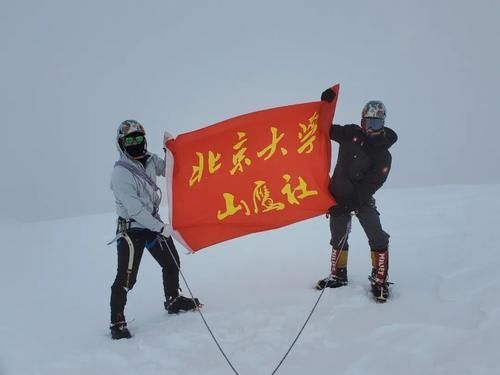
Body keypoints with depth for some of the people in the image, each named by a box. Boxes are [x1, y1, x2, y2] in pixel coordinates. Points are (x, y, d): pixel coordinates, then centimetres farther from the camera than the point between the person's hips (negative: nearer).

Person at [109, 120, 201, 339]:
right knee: (127, 277, -9)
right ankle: (117, 321, 5)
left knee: (172, 263, 20)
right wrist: (160, 228, -21)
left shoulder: (150, 160, -1)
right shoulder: (121, 173, -21)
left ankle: (173, 301, 41)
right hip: (131, 229, -8)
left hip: (153, 223, 8)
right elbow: (135, 209, -24)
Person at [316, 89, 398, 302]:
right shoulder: (351, 134, -2)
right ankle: (338, 275, 31)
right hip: (339, 194, 3)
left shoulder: (383, 155, -11)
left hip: (362, 198, -3)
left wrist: (352, 201, -26)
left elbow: (371, 184, -17)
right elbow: (327, 129, 11)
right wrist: (325, 105, -2)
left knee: (377, 237, -14)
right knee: (338, 236, 14)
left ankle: (379, 280, -4)